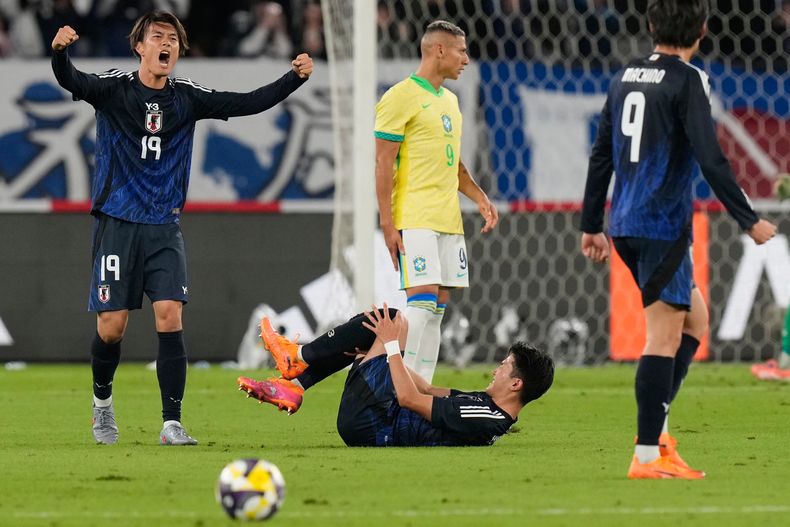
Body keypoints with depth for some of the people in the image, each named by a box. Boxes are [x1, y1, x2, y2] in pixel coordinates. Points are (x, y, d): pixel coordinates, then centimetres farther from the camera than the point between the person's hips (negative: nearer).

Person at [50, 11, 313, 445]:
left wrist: (295, 78, -9)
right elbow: (72, 81, -24)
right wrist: (60, 51, -46)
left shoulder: (187, 98, 6)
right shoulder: (114, 90, -5)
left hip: (164, 229, 2)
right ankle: (102, 401, 27)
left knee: (170, 318, -11)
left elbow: (248, 103, 4)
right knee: (112, 324, -1)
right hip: (117, 225, -2)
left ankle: (171, 423, -9)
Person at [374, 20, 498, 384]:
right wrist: (387, 224, -16)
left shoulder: (449, 101, 19)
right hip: (415, 218, -8)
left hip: (448, 219, 8)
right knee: (422, 300, -15)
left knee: (437, 306, 5)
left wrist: (479, 198, 13)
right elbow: (383, 164, -11)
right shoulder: (401, 98, -8)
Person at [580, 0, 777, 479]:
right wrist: (750, 220, -11)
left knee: (696, 316, 19)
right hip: (664, 225, -8)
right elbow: (711, 160, -17)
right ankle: (648, 455, -8)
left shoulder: (626, 77, 12)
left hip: (626, 225, 8)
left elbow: (601, 155, 16)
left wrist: (592, 225, 22)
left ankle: (657, 426, 12)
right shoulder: (687, 81, -11)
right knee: (665, 335, -6)